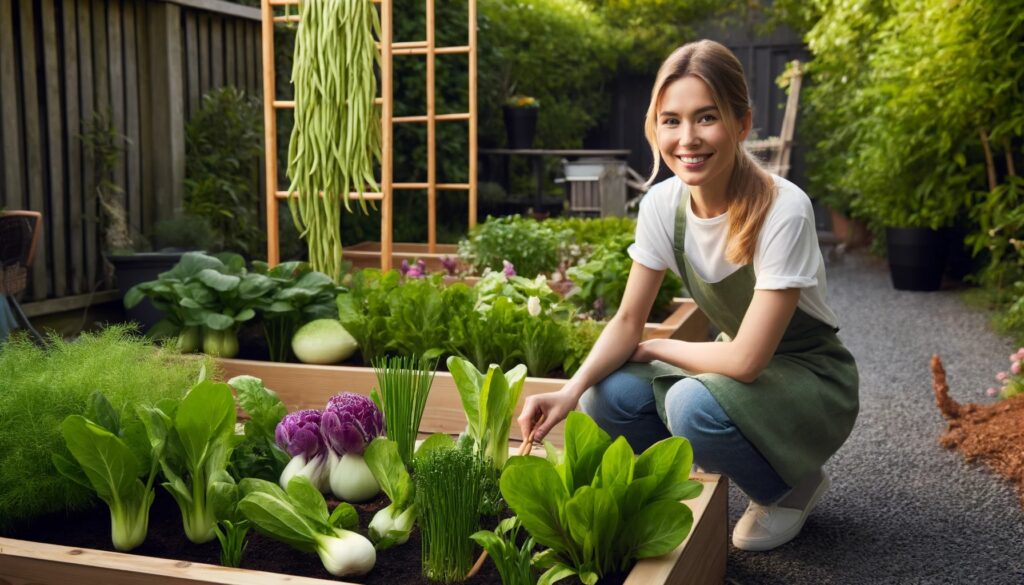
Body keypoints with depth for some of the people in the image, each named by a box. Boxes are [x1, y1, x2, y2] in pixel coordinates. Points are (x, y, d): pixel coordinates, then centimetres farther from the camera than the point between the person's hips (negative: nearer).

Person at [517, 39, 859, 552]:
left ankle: (794, 487, -2)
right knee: (608, 397, -19)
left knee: (694, 403, -34)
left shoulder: (782, 211, -29)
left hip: (812, 384, -5)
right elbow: (628, 322, -5)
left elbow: (746, 359, -29)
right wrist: (572, 390, -23)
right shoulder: (662, 204, -11)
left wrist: (654, 349, -12)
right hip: (733, 370, 5)